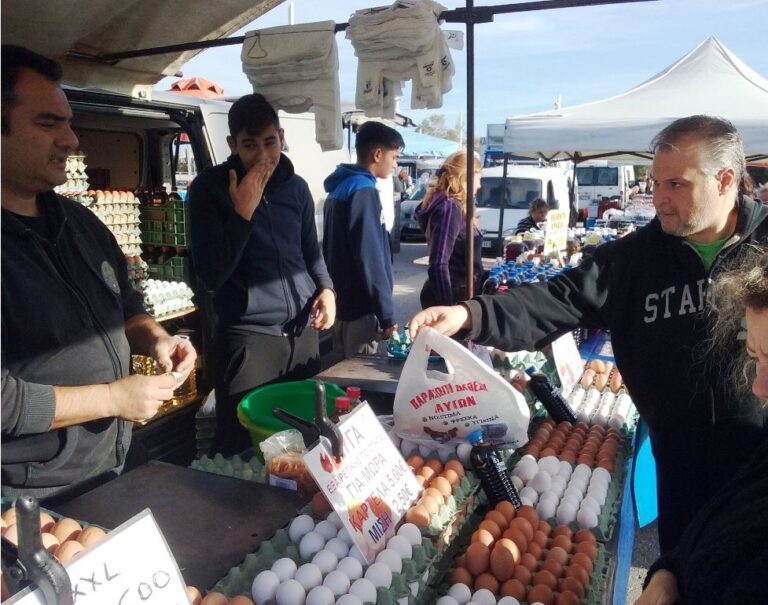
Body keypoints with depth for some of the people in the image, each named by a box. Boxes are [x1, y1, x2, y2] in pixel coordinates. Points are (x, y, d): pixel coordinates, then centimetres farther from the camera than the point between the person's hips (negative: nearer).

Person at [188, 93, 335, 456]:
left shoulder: (296, 187, 9)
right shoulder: (209, 188, -4)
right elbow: (212, 275, -10)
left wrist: (326, 287, 0)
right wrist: (243, 212, -18)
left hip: (303, 332, 5)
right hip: (248, 336, -4)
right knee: (240, 449, 2)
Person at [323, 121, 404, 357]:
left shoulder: (338, 189, 13)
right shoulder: (363, 191, -16)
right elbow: (370, 259, -22)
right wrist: (386, 315, -18)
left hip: (341, 305, 9)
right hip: (361, 311, -9)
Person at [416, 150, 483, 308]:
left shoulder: (452, 205, 11)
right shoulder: (450, 207, -18)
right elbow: (438, 265, -25)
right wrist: (448, 308, -26)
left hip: (455, 293, 10)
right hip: (451, 296, -10)